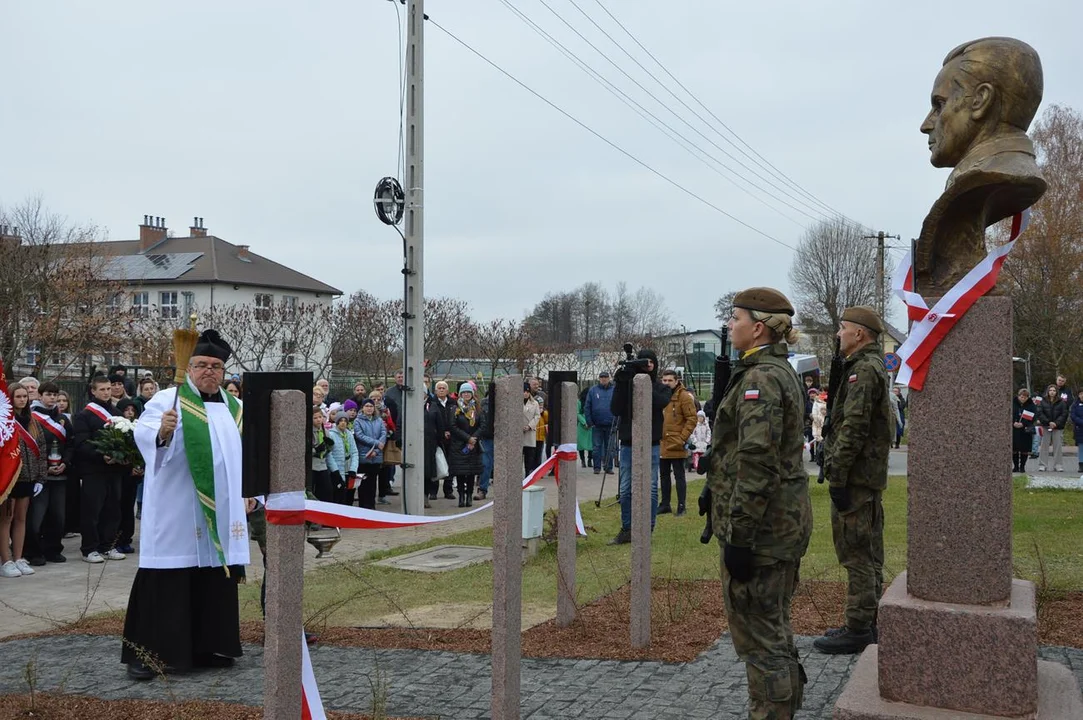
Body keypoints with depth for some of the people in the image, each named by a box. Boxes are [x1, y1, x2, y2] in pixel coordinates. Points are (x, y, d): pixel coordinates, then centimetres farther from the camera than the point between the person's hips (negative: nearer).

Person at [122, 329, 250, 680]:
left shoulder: (234, 407, 12)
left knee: (217, 579, 10)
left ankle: (210, 648, 20)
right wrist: (162, 431, -44)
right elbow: (143, 432, -23)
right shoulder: (168, 399, -6)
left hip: (221, 512, 6)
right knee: (168, 579, -5)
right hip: (176, 512, -6)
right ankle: (146, 651, 2)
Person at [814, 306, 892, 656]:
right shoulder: (874, 367, 18)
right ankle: (867, 624, 23)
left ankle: (858, 630, -1)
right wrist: (836, 469, 20)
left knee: (856, 553, -6)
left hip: (856, 477, -11)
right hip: (871, 476, 11)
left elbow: (853, 428, -23)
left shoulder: (864, 370, -16)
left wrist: (838, 477, -21)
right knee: (867, 553, 15)